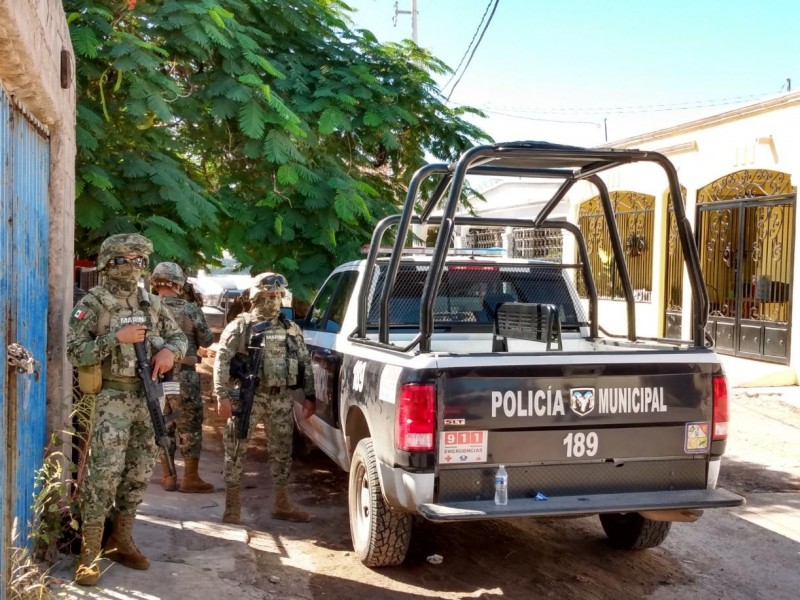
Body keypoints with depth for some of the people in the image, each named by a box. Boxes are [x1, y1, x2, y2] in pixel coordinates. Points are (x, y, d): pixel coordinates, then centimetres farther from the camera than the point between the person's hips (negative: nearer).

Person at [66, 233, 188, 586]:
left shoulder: (152, 303, 10)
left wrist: (170, 350, -6)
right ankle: (89, 554, -6)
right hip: (112, 397, -6)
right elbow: (74, 352, -11)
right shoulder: (92, 303, -6)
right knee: (105, 471, -13)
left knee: (140, 472, 9)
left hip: (148, 397, 6)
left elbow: (179, 336, 17)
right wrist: (116, 337, -21)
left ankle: (121, 541, 22)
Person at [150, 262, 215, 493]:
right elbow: (207, 341, 0)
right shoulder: (190, 310, -9)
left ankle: (168, 477, 19)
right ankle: (190, 478, 7)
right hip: (182, 375, -4)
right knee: (190, 426, 5)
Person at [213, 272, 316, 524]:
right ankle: (232, 505, 9)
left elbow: (305, 363, 14)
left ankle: (282, 505, 19)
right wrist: (223, 395, -16)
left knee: (282, 451, 9)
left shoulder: (291, 329, 11)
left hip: (281, 399, 4)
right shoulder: (240, 326, -3)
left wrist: (309, 396, 8)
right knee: (236, 451, -1)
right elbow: (221, 361, -8)